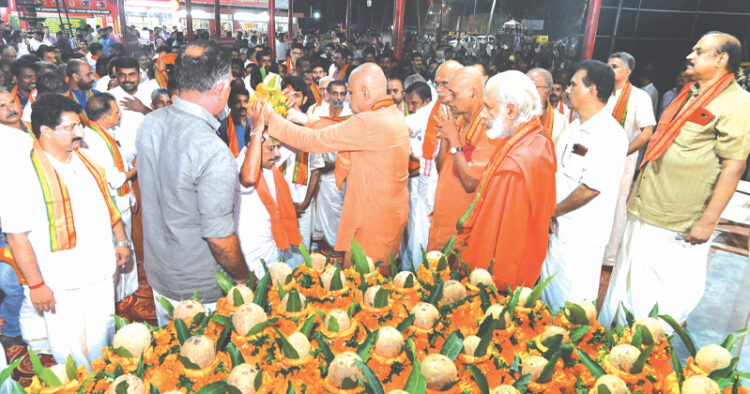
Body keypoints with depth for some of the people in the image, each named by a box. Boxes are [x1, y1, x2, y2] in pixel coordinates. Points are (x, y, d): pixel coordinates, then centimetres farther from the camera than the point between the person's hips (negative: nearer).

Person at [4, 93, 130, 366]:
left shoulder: (86, 162, 4)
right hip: (61, 285, -6)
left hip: (101, 273, 6)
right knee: (70, 352, 8)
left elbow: (107, 204, 16)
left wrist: (121, 241, 13)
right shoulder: (28, 175, -18)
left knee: (103, 341, 22)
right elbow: (17, 235, -17)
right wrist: (36, 285, -17)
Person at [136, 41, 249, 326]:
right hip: (200, 291, -7)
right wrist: (243, 276, -10)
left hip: (157, 272, 7)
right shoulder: (214, 153, -30)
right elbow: (219, 237, -25)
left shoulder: (148, 125, -6)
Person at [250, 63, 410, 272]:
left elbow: (313, 141, -20)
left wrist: (271, 120, -9)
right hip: (391, 214, 9)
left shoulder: (369, 123, -24)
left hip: (373, 220, -9)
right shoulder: (394, 115, 7)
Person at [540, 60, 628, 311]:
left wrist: (553, 212, -12)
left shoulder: (610, 136, -18)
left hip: (580, 238, -8)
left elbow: (590, 189, -23)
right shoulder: (573, 128, 10)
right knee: (547, 295, 22)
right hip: (554, 228, 8)